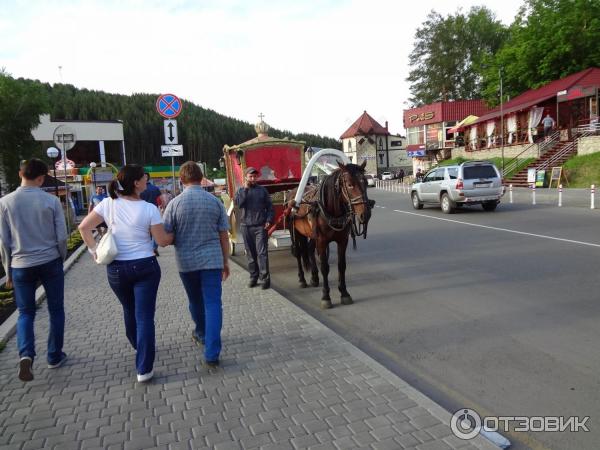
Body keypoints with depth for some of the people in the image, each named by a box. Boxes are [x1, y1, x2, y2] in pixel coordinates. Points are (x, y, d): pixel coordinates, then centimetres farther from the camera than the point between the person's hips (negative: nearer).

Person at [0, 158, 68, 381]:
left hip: (21, 265, 1)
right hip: (50, 262, -1)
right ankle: (55, 357, 22)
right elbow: (62, 236, -6)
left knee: (25, 313, 14)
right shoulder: (51, 201, -9)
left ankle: (26, 355, -7)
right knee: (55, 310, 13)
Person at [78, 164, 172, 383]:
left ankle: (139, 346, 48)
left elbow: (83, 228, 0)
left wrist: (93, 249, 10)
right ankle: (144, 369, 2)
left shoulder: (108, 204, -4)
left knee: (129, 311, 25)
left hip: (116, 269, 4)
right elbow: (162, 241, -8)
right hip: (145, 267, -4)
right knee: (144, 315, 1)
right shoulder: (149, 209, -13)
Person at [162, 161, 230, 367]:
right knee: (213, 303, 0)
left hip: (186, 261, 1)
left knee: (195, 301, 21)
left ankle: (201, 334, 43)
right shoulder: (214, 201, -2)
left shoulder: (175, 203, -7)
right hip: (212, 259, 0)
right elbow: (223, 235, 1)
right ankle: (211, 353, -4)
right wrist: (226, 261, 11)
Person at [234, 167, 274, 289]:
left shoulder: (262, 190, 6)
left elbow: (269, 206, 8)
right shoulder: (241, 190, 7)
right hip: (246, 226, 2)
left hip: (260, 226, -2)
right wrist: (245, 189, -12)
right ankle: (253, 276, 19)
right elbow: (238, 203, -11)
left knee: (262, 252, -6)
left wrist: (268, 220, -5)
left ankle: (264, 278, -3)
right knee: (250, 253, 9)